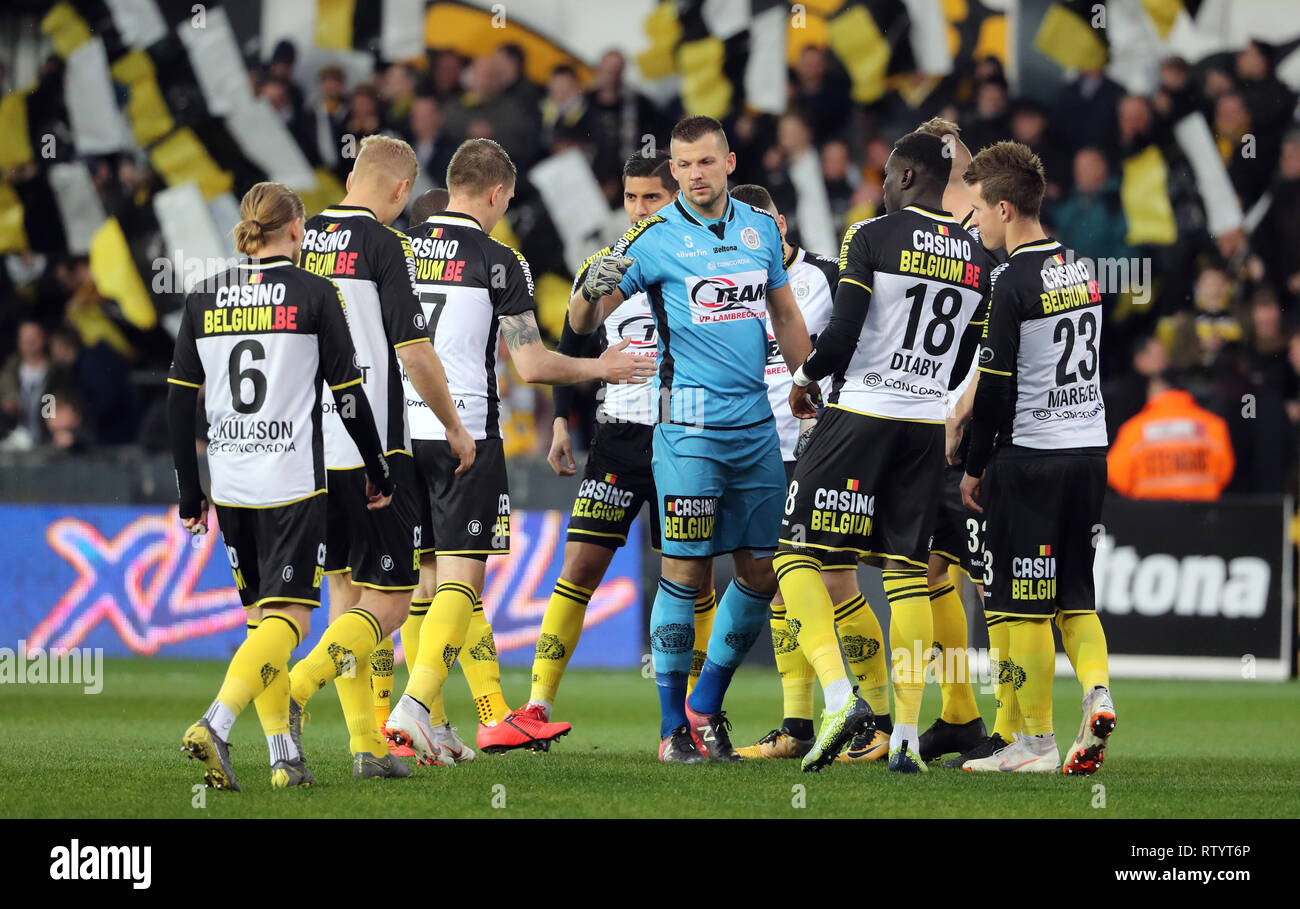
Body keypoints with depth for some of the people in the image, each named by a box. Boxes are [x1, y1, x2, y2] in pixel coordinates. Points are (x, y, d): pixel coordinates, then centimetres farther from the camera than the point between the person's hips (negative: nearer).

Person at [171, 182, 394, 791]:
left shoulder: (203, 299, 5)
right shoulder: (314, 294, -5)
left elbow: (179, 400, 5)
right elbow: (347, 393, -4)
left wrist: (189, 492, 13)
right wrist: (378, 472, 8)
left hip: (229, 484, 4)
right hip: (293, 483, -4)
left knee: (261, 614, 14)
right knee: (287, 616, -4)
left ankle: (283, 756, 9)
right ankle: (215, 726, -24)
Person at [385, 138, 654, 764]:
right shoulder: (498, 262, -6)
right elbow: (532, 365, -6)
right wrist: (601, 368, 10)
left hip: (401, 430, 6)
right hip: (465, 433, -6)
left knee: (426, 578, 12)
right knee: (462, 576, -5)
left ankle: (432, 728, 11)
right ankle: (415, 704, -21)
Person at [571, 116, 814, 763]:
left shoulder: (761, 229, 10)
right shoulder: (656, 238, -5)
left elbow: (785, 316, 22)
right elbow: (581, 323, -6)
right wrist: (593, 290, -28)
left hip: (758, 424, 5)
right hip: (691, 425, -5)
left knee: (761, 572, 6)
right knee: (687, 570, -6)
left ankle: (706, 708, 20)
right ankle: (673, 726, 3)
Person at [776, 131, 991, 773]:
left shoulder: (873, 237, -9)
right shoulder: (976, 258, 10)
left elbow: (841, 335, -14)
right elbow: (962, 363, 14)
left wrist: (804, 378, 5)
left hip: (862, 412, -5)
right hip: (927, 426, 5)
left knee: (797, 552, 1)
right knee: (907, 570, 9)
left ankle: (839, 696, -18)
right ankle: (906, 736, 3)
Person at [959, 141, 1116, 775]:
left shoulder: (1014, 284, -15)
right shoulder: (1082, 271, 9)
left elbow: (995, 389, -14)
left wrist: (974, 467, -3)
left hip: (1032, 456, -7)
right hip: (1090, 447, 7)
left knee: (1025, 603, 0)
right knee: (1074, 592, 15)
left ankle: (1035, 742, 3)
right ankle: (1097, 692, -7)